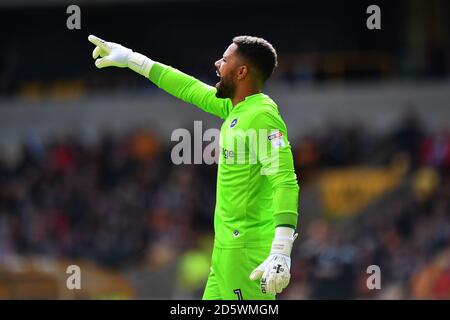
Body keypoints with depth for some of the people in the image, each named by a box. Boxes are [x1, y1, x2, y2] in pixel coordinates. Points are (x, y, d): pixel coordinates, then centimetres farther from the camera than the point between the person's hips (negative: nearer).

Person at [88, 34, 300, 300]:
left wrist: (280, 252, -32)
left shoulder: (262, 116, -16)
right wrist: (131, 59, 33)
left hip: (247, 252, -9)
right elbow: (190, 89, 27)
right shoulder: (235, 108, 12)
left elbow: (285, 182, -24)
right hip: (227, 247, 9)